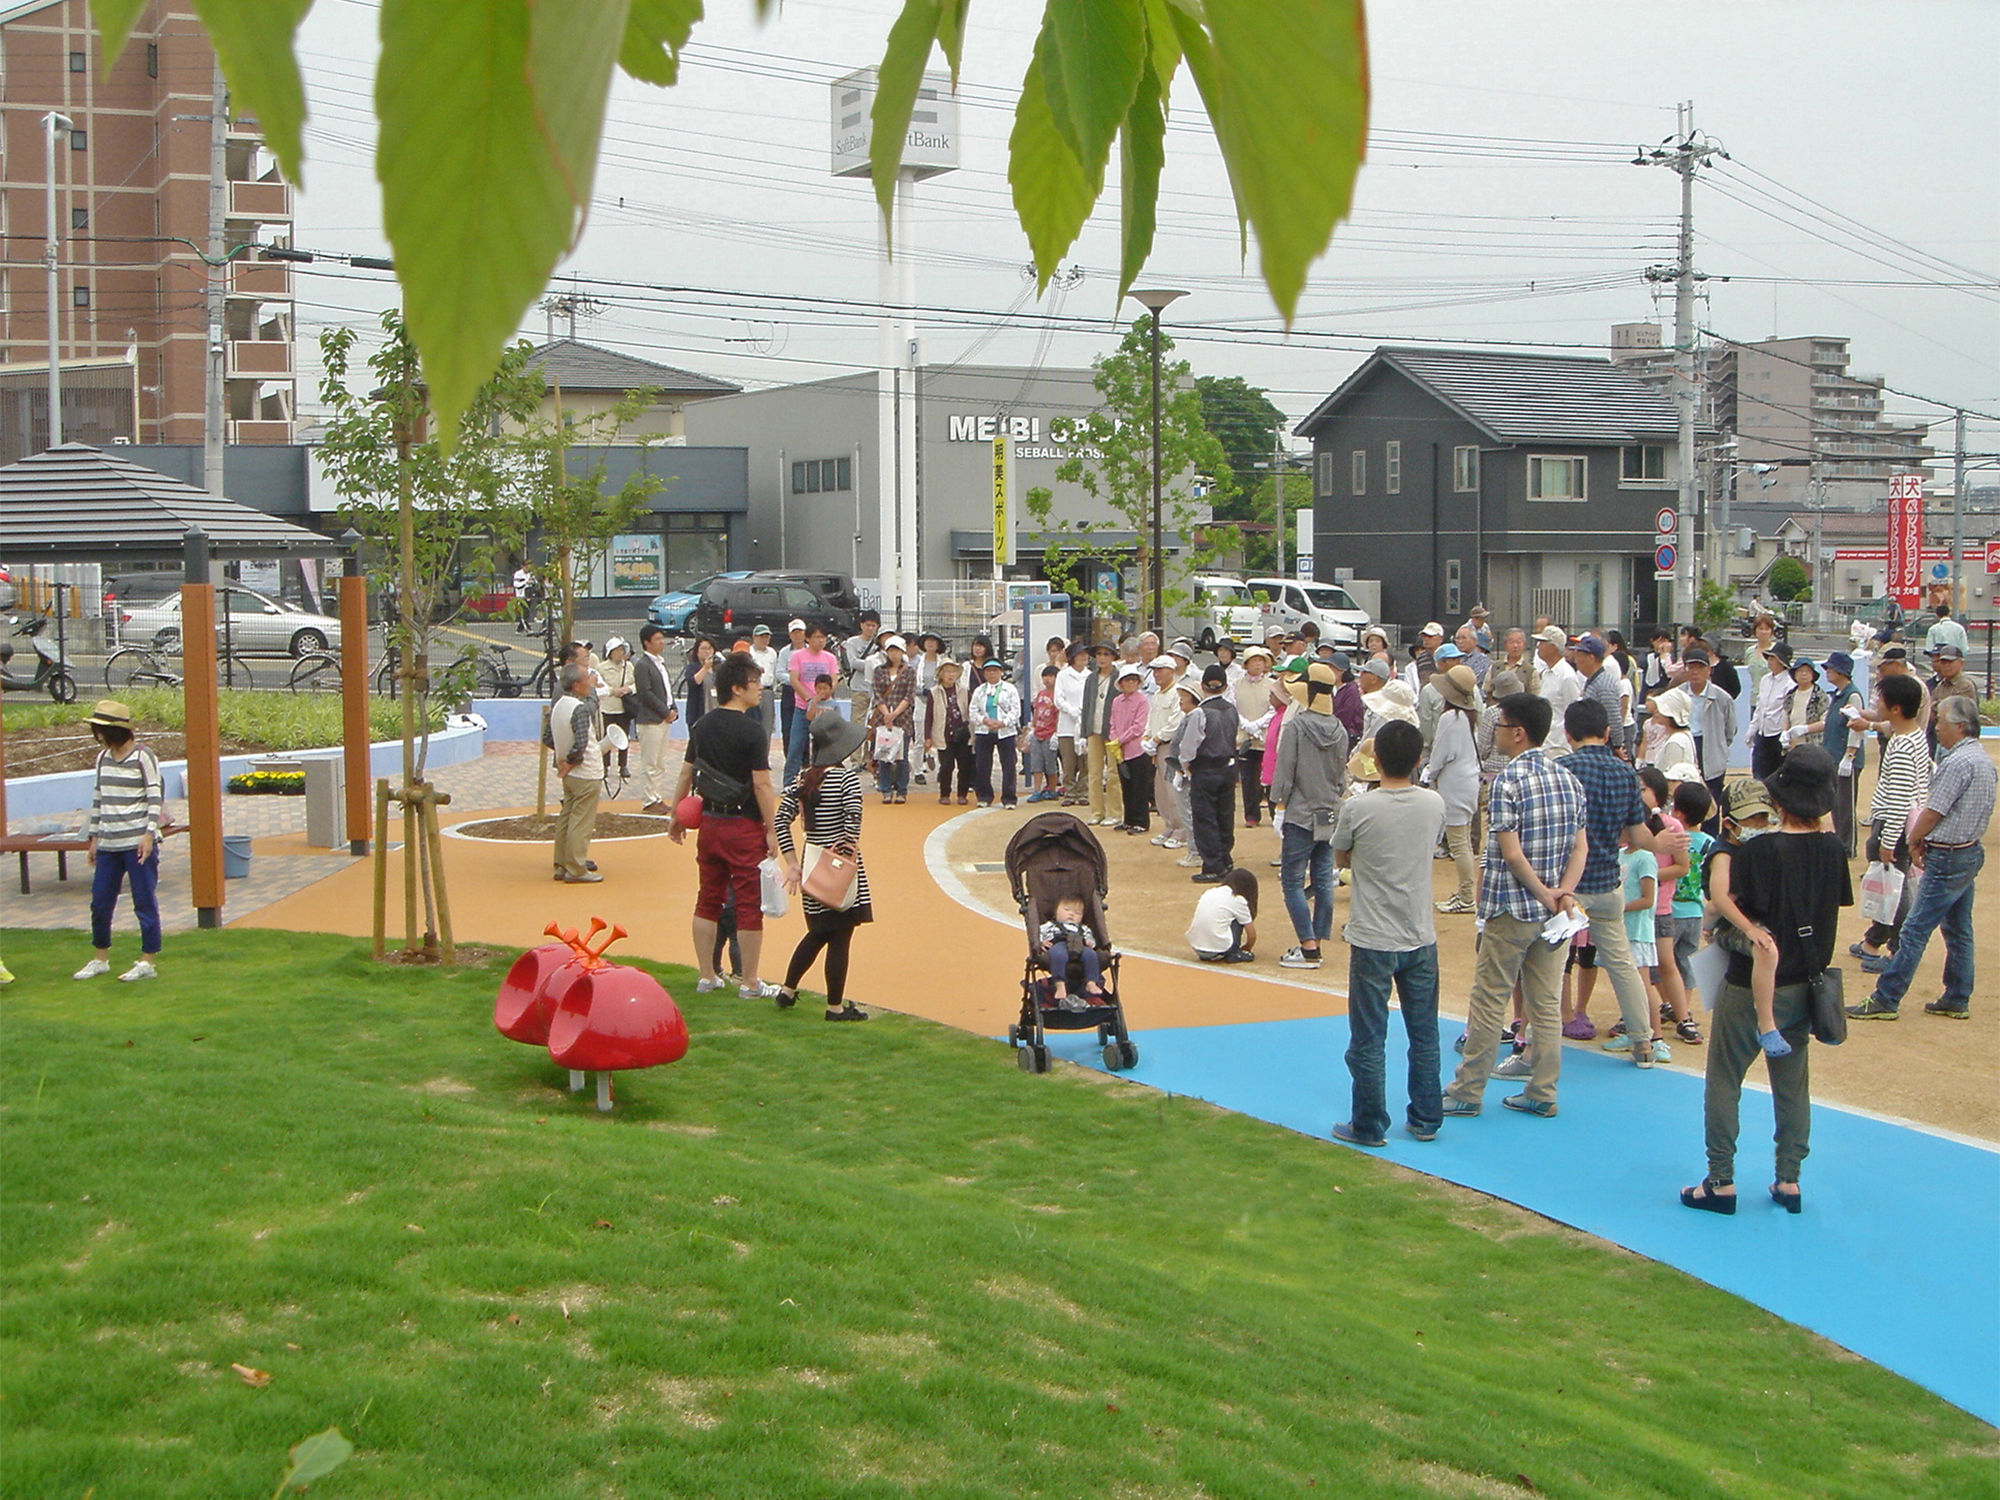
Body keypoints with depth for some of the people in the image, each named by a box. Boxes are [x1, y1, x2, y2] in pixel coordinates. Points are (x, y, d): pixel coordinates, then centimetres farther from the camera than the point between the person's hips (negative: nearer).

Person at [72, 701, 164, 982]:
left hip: (138, 842, -7)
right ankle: (100, 959, 24)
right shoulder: (103, 758, 11)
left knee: (144, 901, -1)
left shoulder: (142, 757, -8)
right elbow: (98, 798, 18)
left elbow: (155, 796, -10)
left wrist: (149, 834, -17)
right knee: (100, 901, 10)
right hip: (108, 843, 7)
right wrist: (94, 837, 17)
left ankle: (148, 961, 6)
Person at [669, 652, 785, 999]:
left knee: (708, 901, 14)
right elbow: (761, 785, -17)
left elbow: (686, 774, 12)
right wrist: (771, 830, -11)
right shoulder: (752, 731, -15)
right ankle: (749, 984, 7)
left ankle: (706, 977, 20)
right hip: (744, 827, -7)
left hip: (709, 823, 7)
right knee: (749, 905, 2)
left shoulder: (702, 726, 6)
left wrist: (676, 817, 22)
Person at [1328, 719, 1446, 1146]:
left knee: (1368, 1040, 5)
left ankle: (1369, 1126, 10)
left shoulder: (1357, 809, -15)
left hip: (1373, 940, -4)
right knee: (1424, 1035, 15)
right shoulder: (1434, 804, -4)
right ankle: (1426, 1120, 23)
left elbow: (1341, 858, 2)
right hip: (1421, 938, 4)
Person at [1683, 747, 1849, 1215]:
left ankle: (1721, 1181, 6)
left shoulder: (1760, 851, -20)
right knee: (1792, 1083, 15)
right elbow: (1836, 906, 8)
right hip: (1805, 987, 6)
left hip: (1752, 987, -6)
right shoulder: (1833, 850, -3)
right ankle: (1789, 1181, 18)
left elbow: (1725, 904, -20)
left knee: (1724, 1081, 5)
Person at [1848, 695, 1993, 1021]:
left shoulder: (1958, 763, -20)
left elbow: (1933, 811, -18)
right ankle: (1956, 1000, 21)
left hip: (1948, 859, -10)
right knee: (1958, 930, 15)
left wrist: (1914, 841, -1)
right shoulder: (1982, 759, 12)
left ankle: (1886, 1000, -5)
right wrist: (1926, 840, 5)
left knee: (1915, 931, -7)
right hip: (1971, 851, 10)